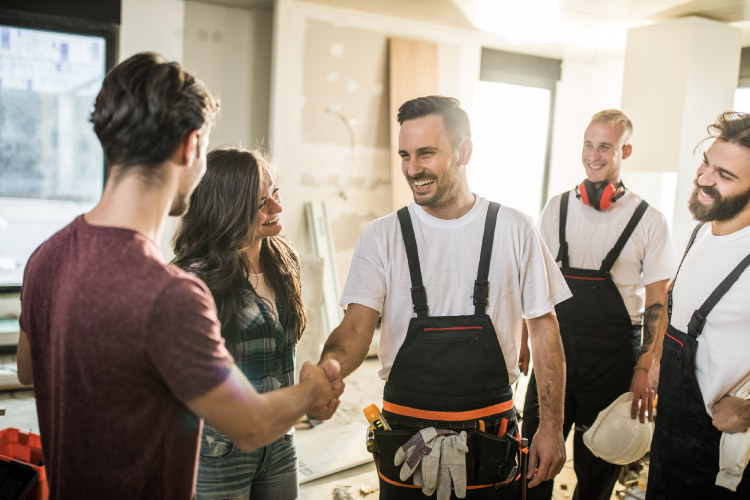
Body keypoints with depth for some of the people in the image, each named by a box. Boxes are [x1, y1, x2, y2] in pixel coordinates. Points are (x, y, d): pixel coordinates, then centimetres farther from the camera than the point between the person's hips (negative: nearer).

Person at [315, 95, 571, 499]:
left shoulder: (514, 230, -3)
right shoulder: (382, 237, -4)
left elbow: (544, 330, 1)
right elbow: (357, 326, -13)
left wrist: (551, 426, -1)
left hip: (490, 440, 1)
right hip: (405, 432, 0)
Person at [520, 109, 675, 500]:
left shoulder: (648, 221, -4)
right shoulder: (556, 209, 4)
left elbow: (656, 302, -2)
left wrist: (644, 370, -7)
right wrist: (524, 343, 6)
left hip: (613, 357, -2)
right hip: (553, 350, 2)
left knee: (598, 467, 14)